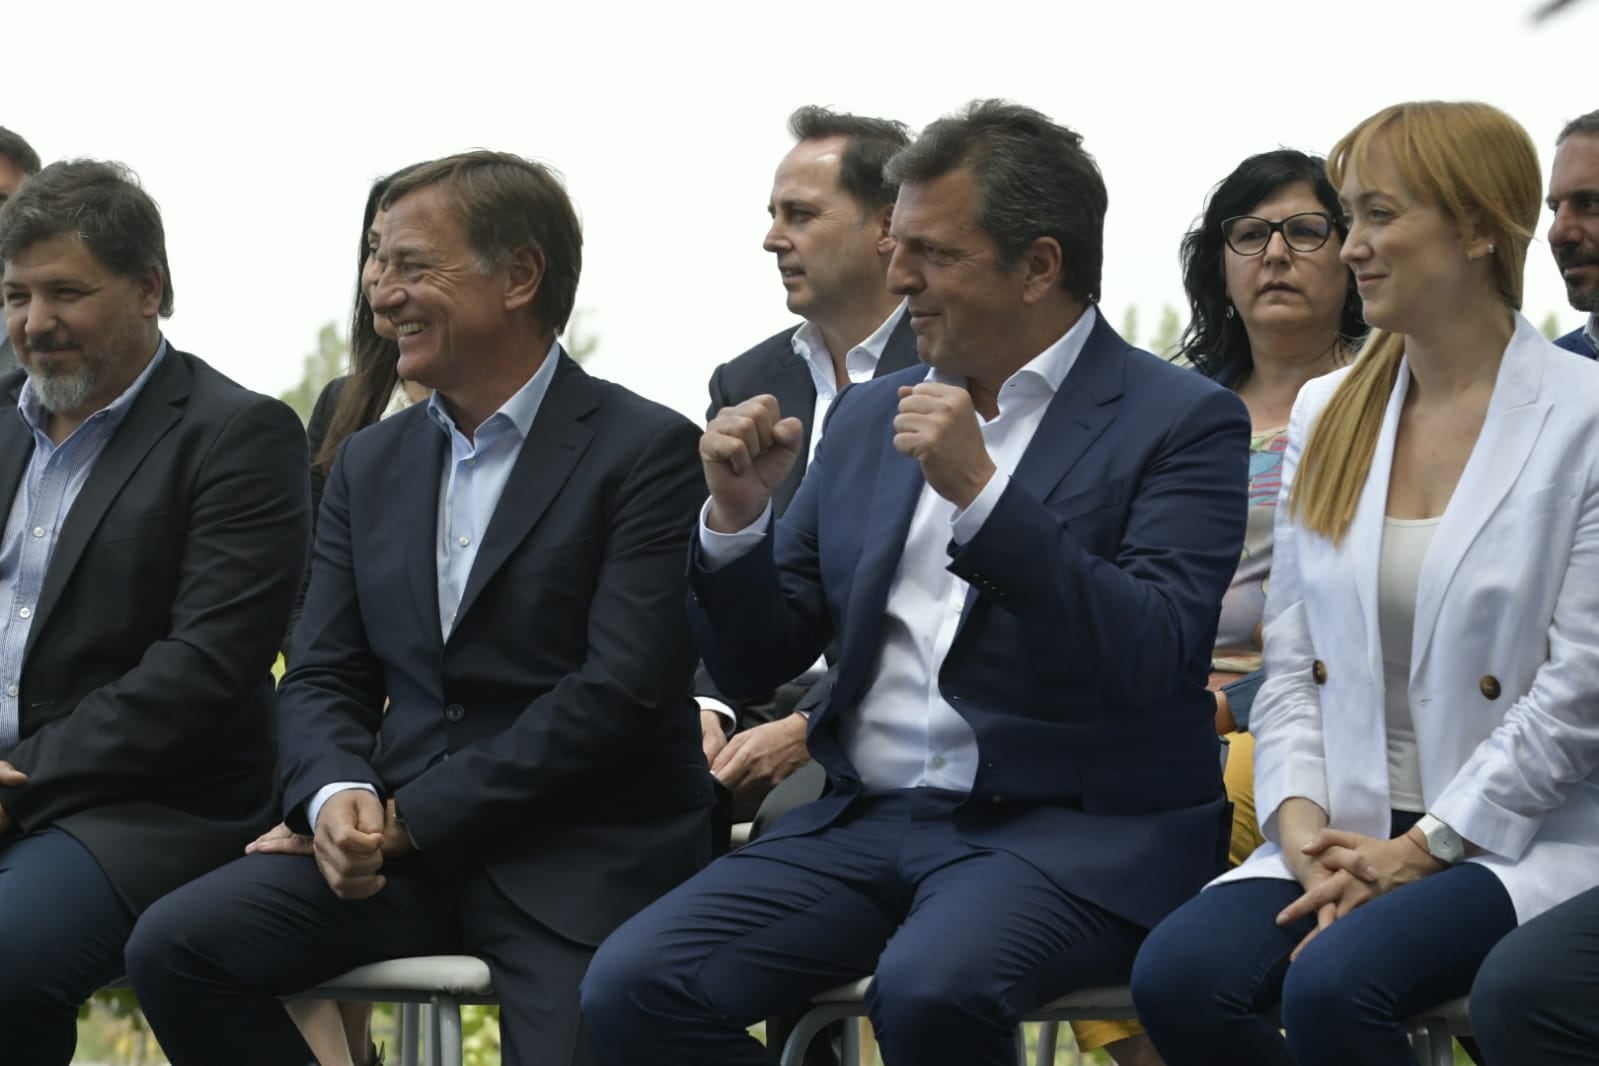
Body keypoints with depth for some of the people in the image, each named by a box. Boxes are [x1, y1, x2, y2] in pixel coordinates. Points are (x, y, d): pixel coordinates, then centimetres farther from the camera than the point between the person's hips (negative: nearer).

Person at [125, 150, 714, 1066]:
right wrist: (336, 796, -12)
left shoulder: (647, 452, -6)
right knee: (175, 947, -15)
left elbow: (620, 690, -14)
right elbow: (322, 680, 12)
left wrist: (414, 815, -14)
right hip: (404, 851, 5)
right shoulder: (372, 464, 14)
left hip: (586, 860, -5)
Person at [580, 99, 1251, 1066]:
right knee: (632, 986, -18)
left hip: (1071, 831, -5)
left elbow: (1149, 657, -16)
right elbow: (754, 665, 17)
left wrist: (979, 492, -22)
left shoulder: (1182, 423, -1)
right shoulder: (870, 419, 16)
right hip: (866, 821, 6)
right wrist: (739, 516, -3)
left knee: (931, 986, -36)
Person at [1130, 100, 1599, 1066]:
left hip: (1516, 842, -5)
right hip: (1342, 837, 5)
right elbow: (1292, 665, 12)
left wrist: (1420, 850, -13)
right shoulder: (1326, 414, 13)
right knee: (1178, 975, -24)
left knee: (1335, 981, -33)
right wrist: (1302, 822, -6)